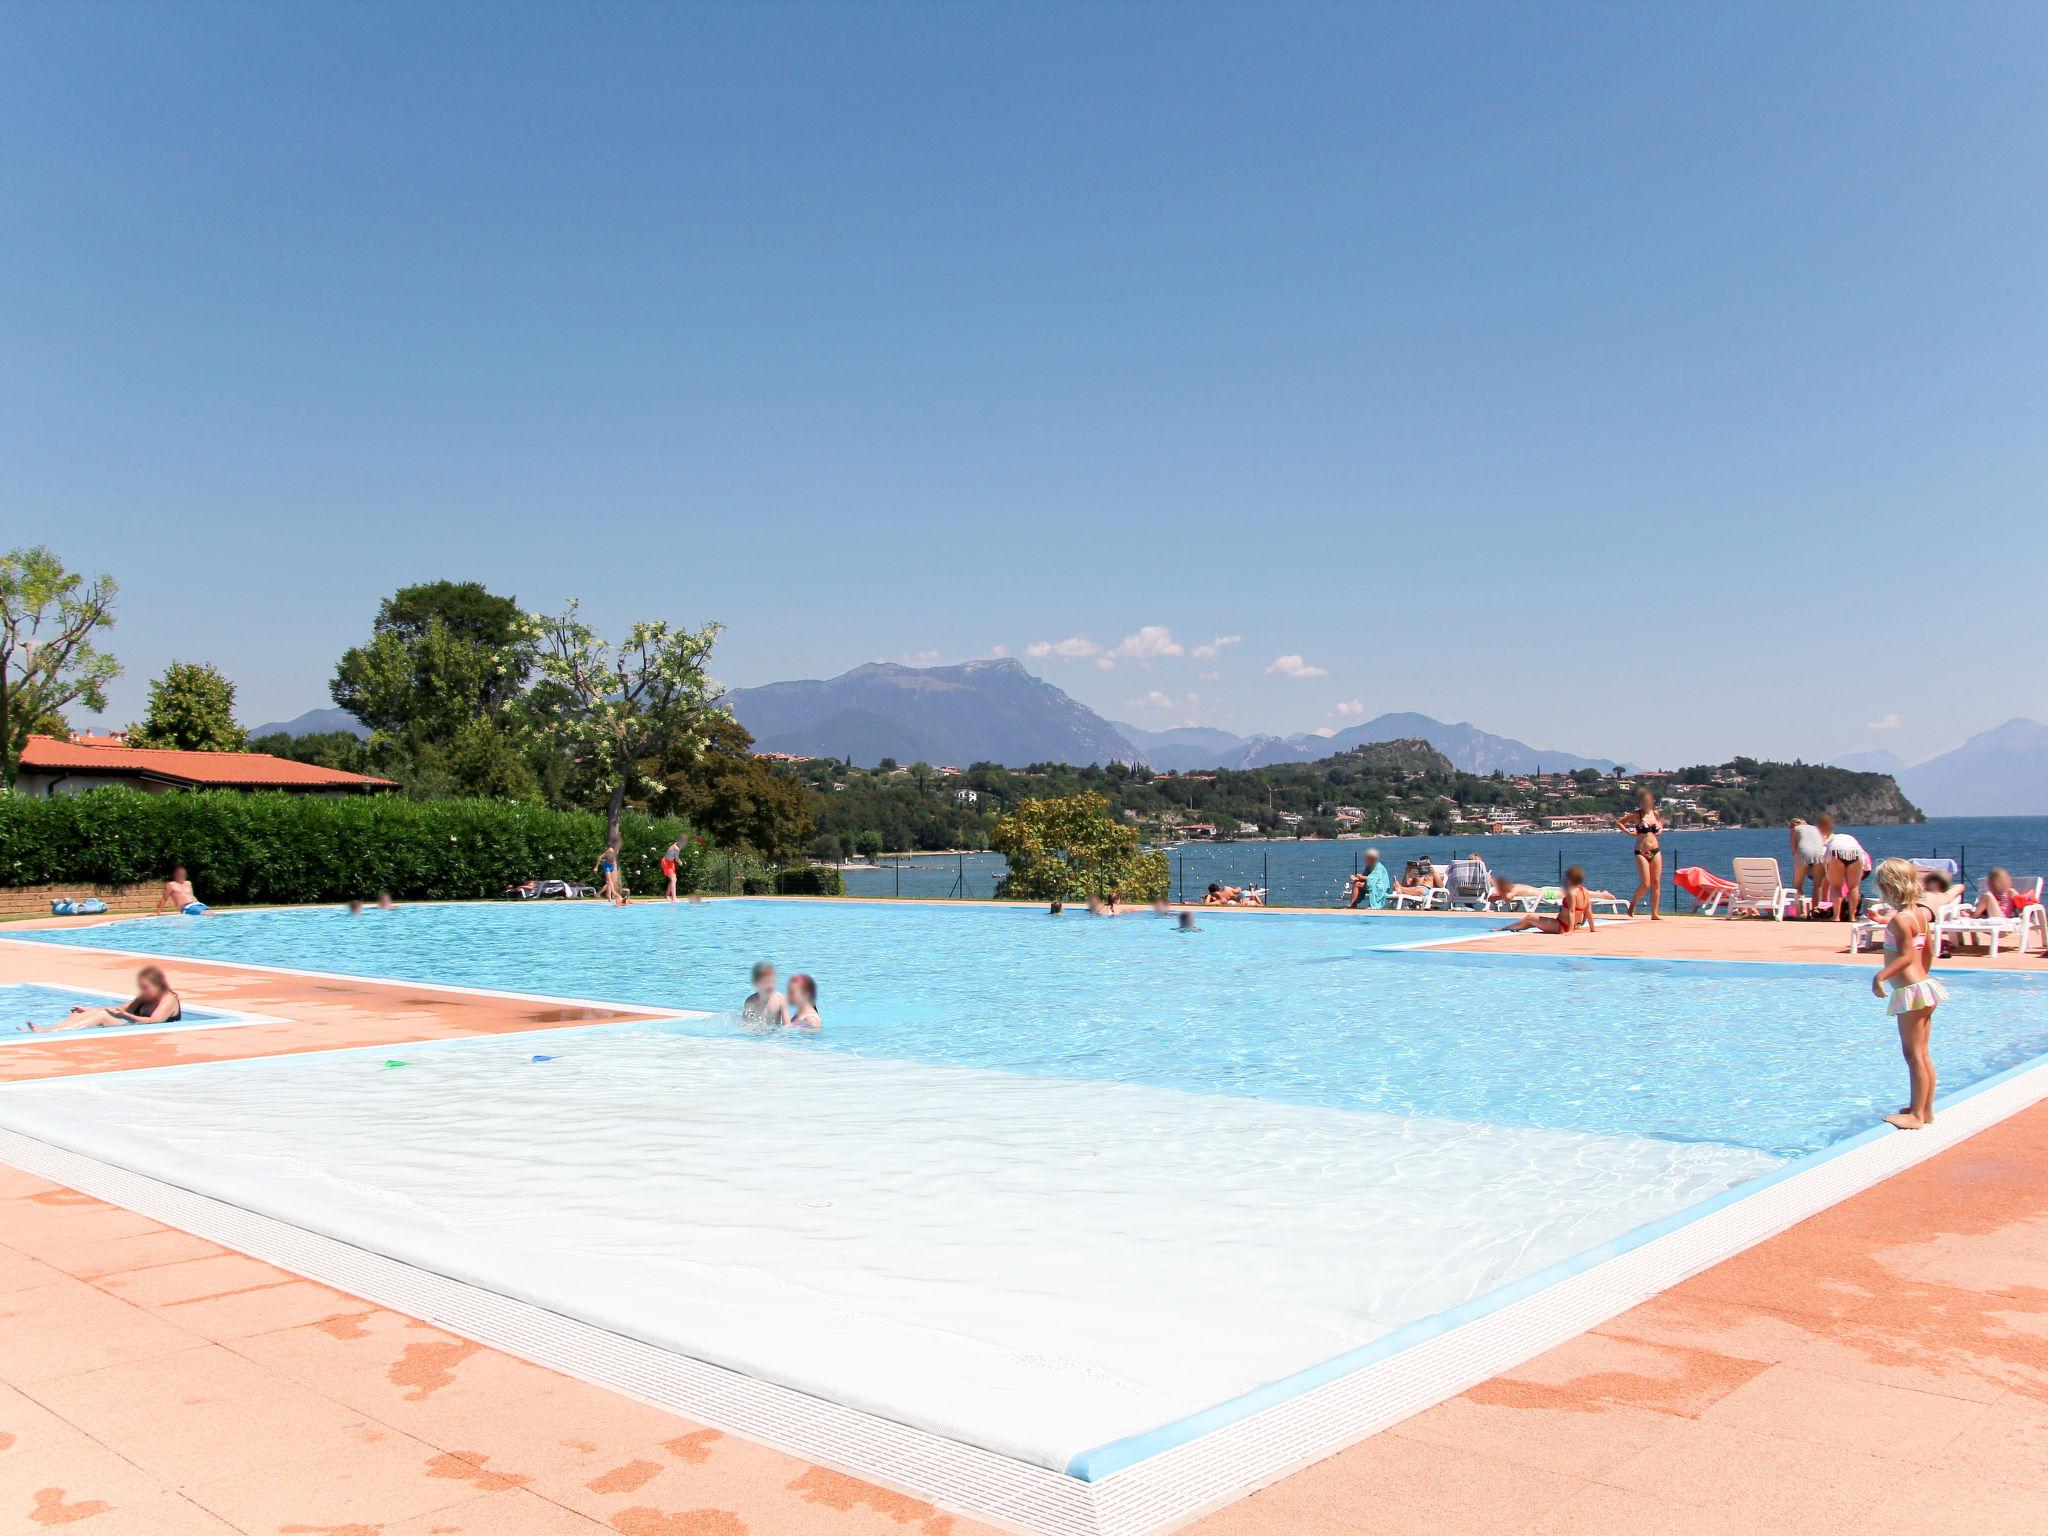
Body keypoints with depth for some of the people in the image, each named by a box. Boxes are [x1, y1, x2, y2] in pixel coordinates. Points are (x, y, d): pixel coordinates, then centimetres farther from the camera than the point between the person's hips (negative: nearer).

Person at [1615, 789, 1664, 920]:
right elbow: (1618, 822, 1)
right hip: (1641, 852, -5)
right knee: (1645, 884, -10)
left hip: (1656, 851, 5)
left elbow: (1661, 823, 30)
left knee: (1656, 883, 1)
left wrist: (1660, 830, 9)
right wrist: (1629, 832, -6)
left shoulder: (1655, 813, 9)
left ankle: (1654, 914, 6)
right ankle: (1632, 904, 16)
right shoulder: (1636, 815, -4)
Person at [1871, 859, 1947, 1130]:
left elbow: (1906, 956, -23)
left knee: (1914, 1054, -3)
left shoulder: (1900, 919, -18)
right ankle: (1926, 1110, 23)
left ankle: (1916, 1115, 3)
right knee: (1923, 1054, 15)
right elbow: (1928, 951, 17)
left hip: (1910, 991, -10)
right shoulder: (1921, 914, 10)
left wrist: (1881, 976, -25)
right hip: (1924, 985, 10)